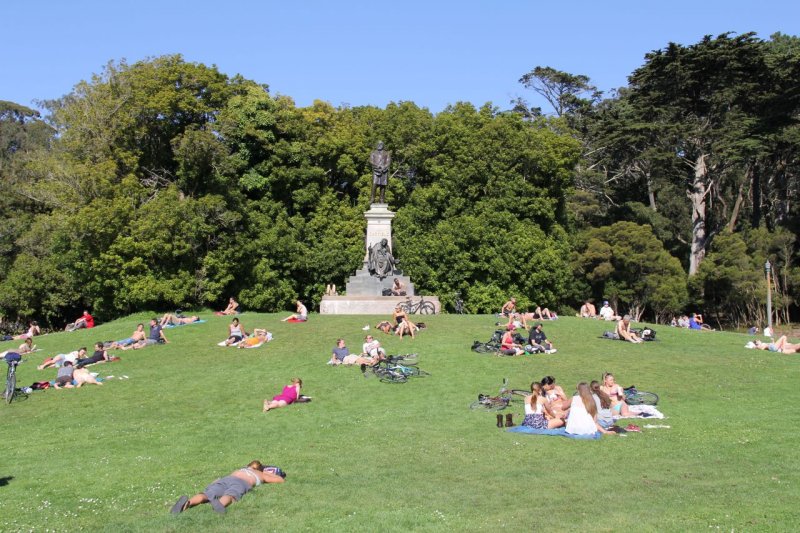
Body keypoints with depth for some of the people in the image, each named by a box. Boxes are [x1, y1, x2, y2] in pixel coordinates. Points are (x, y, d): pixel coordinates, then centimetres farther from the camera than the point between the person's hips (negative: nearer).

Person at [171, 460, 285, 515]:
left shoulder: (239, 470, 43)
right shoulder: (261, 474, 35)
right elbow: (281, 480, 42)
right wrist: (268, 474, 55)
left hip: (225, 479, 3)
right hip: (240, 484, -3)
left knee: (205, 495, -18)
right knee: (229, 496, -33)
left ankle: (188, 502, -49)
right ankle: (219, 504, -67)